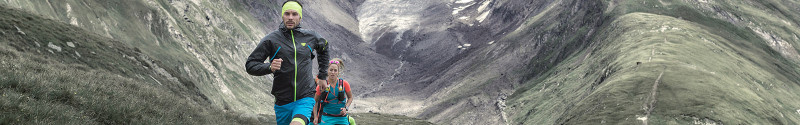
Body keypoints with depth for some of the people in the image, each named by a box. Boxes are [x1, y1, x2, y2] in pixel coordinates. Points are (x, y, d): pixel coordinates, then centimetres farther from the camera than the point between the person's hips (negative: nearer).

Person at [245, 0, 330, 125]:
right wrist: (269, 67, -22)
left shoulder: (310, 36, 5)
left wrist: (323, 76, 24)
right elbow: (250, 65, -3)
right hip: (282, 100, 1)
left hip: (305, 98, -1)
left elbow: (324, 47, 28)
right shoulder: (271, 39, -3)